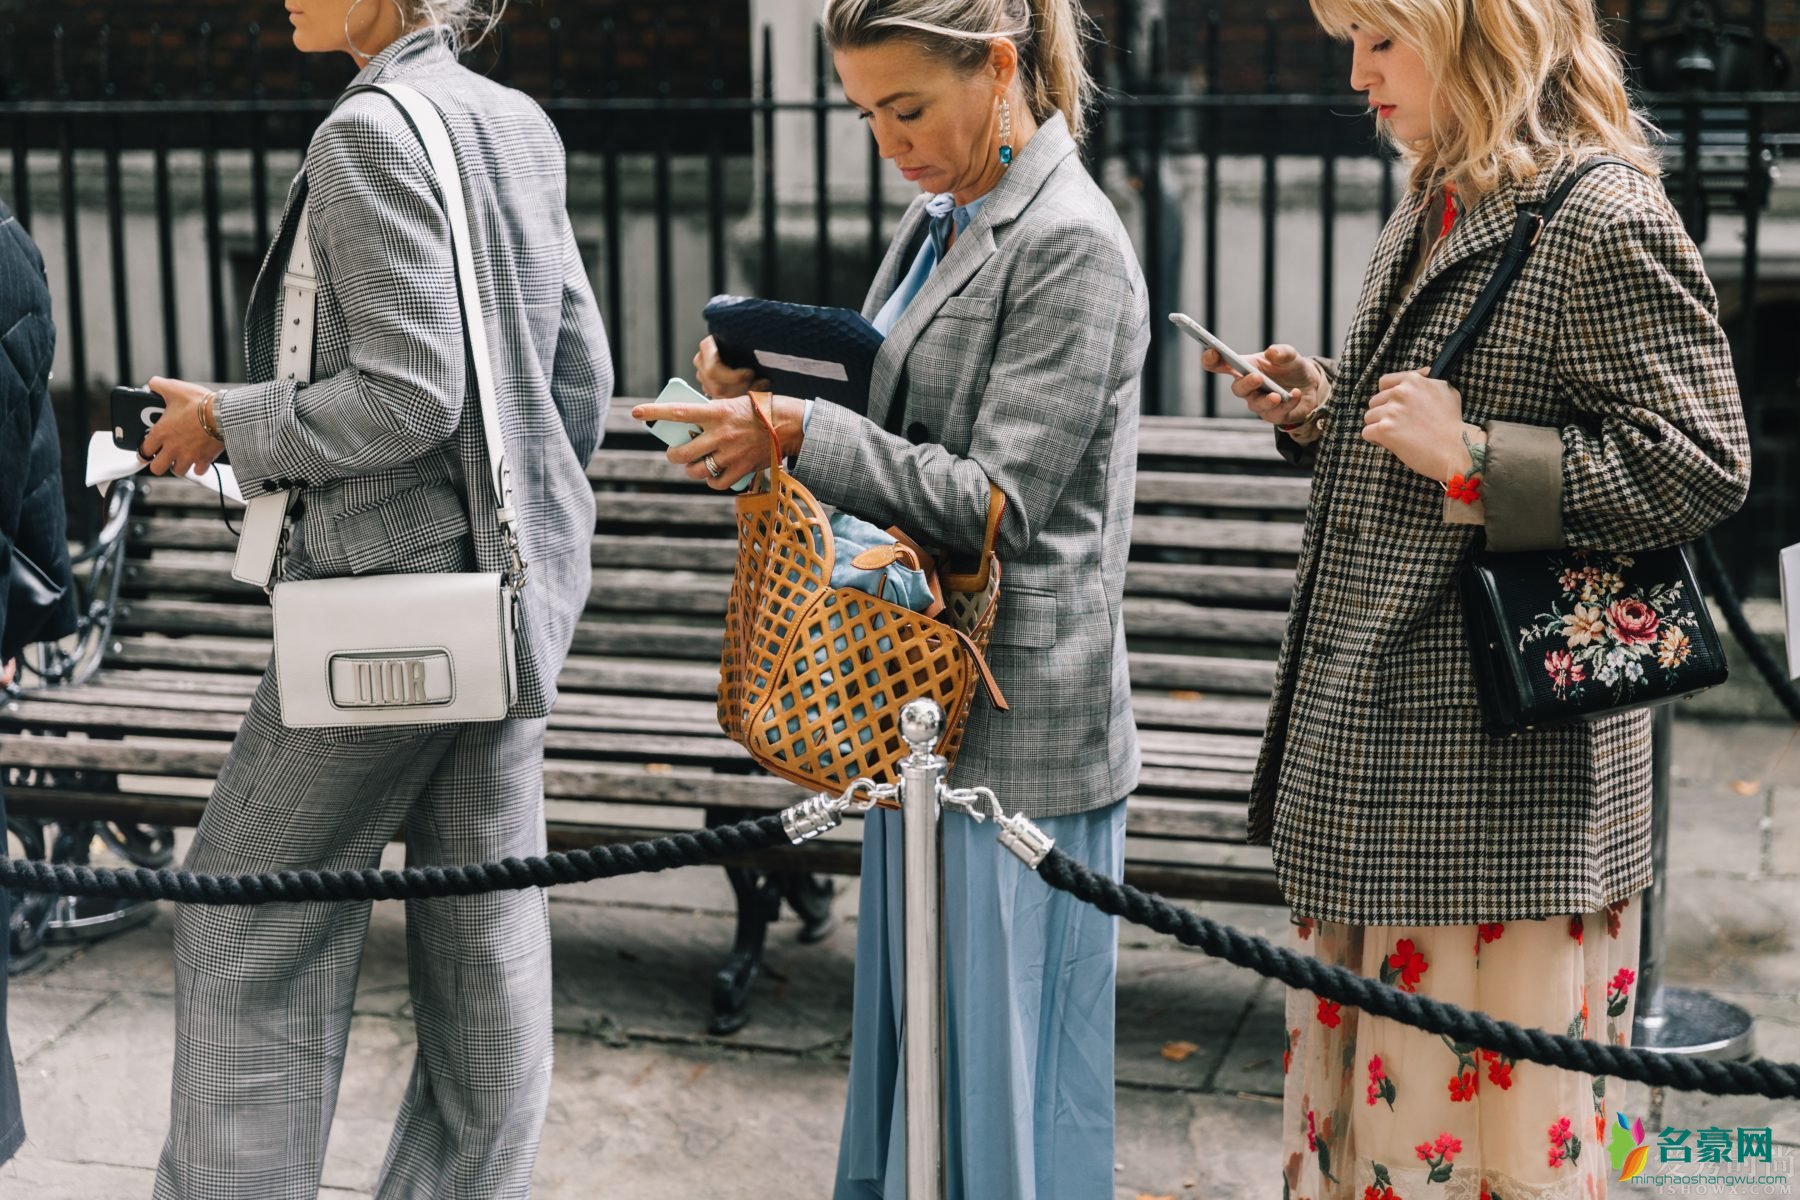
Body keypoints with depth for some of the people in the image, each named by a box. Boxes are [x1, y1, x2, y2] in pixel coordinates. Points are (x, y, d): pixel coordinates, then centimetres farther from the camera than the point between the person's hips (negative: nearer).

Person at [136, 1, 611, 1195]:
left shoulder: (373, 132, -14)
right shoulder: (521, 123, 10)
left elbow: (409, 392, -20)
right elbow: (580, 372, 13)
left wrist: (230, 424, -8)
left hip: (400, 583, -8)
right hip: (521, 581, 8)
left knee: (254, 924, 4)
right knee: (484, 927, 12)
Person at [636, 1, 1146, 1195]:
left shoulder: (1069, 245, -15)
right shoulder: (939, 223, 12)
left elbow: (997, 501, -20)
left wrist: (799, 431, -25)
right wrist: (769, 384, -1)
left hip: (1016, 736, -9)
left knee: (995, 1072, 1)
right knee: (911, 1044, 18)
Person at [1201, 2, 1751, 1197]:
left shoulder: (1604, 222, -14)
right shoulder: (1430, 215, 15)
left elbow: (1703, 468, -17)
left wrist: (1475, 462, -22)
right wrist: (1322, 408, 8)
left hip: (1502, 770, -9)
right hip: (1377, 751, 9)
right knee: (1351, 1085, 16)